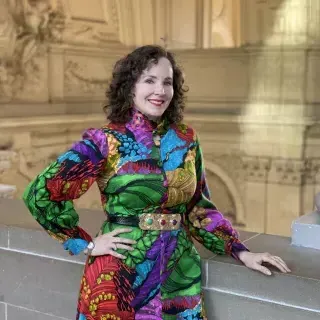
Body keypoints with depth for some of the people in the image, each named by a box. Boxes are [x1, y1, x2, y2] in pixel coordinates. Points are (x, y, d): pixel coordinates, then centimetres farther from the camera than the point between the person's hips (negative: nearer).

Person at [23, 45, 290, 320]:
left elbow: (199, 207, 10)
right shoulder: (106, 142, -11)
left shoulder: (186, 140, 2)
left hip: (179, 275, 4)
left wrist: (241, 252, 4)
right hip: (120, 276, -3)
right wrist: (87, 244, -9)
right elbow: (41, 193, -10)